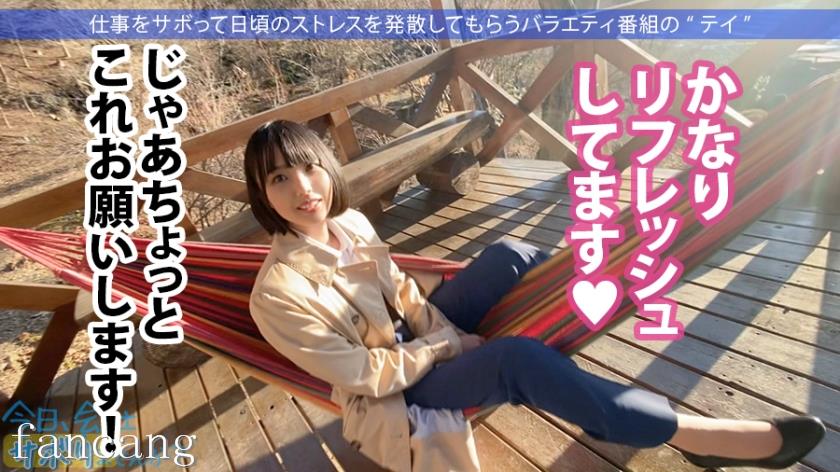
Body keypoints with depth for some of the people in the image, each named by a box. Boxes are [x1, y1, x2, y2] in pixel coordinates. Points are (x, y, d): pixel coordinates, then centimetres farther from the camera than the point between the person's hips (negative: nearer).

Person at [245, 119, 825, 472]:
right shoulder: (276, 293, -23)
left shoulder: (350, 221, -5)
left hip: (424, 333, 6)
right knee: (519, 359, -32)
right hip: (395, 389, -6)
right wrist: (451, 345, -16)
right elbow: (364, 373, -20)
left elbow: (399, 287, 7)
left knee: (509, 254, -16)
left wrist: (439, 323, -11)